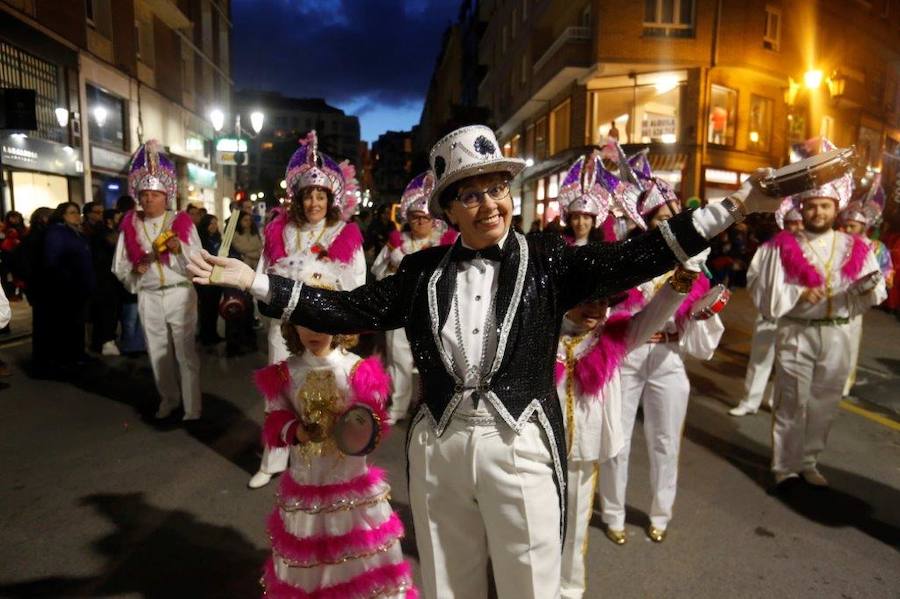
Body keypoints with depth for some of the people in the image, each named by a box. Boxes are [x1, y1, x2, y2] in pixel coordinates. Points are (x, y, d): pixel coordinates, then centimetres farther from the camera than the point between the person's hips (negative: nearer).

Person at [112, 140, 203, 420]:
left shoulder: (182, 222, -1)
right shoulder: (130, 225, 6)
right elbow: (119, 267, 8)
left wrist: (180, 248, -24)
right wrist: (135, 270, -12)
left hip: (180, 295, -3)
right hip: (148, 298, 4)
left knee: (185, 353, -2)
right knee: (158, 353, 14)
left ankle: (192, 408, 6)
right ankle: (168, 398, 32)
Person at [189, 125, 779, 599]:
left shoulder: (547, 259, -2)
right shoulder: (423, 271, 3)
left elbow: (632, 259, -10)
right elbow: (350, 309, 0)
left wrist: (733, 208, -16)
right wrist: (254, 280, -3)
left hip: (520, 447, -2)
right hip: (438, 447, 3)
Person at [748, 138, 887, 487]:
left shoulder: (855, 248, 4)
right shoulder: (782, 246, -5)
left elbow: (866, 298, 2)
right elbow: (762, 291, -10)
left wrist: (866, 289, -20)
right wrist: (799, 295, -22)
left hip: (836, 335, 4)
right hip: (796, 334, -3)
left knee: (824, 404, 14)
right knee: (791, 404, 3)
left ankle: (809, 462, 31)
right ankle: (785, 466, 18)